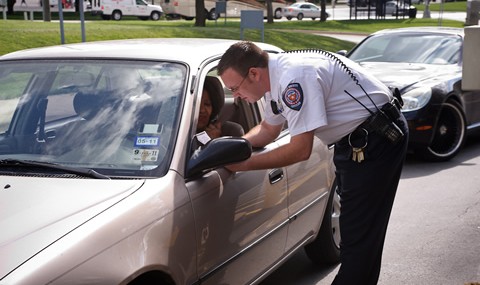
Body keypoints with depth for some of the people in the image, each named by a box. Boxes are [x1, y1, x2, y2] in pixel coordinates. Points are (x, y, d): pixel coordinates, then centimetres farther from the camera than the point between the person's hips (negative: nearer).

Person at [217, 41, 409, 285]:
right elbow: (268, 129, 18)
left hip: (378, 139, -10)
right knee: (361, 230, 19)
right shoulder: (274, 77, 2)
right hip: (353, 140, 10)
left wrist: (245, 164, -18)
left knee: (359, 235, -9)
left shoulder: (294, 78, -29)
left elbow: (300, 150, -26)